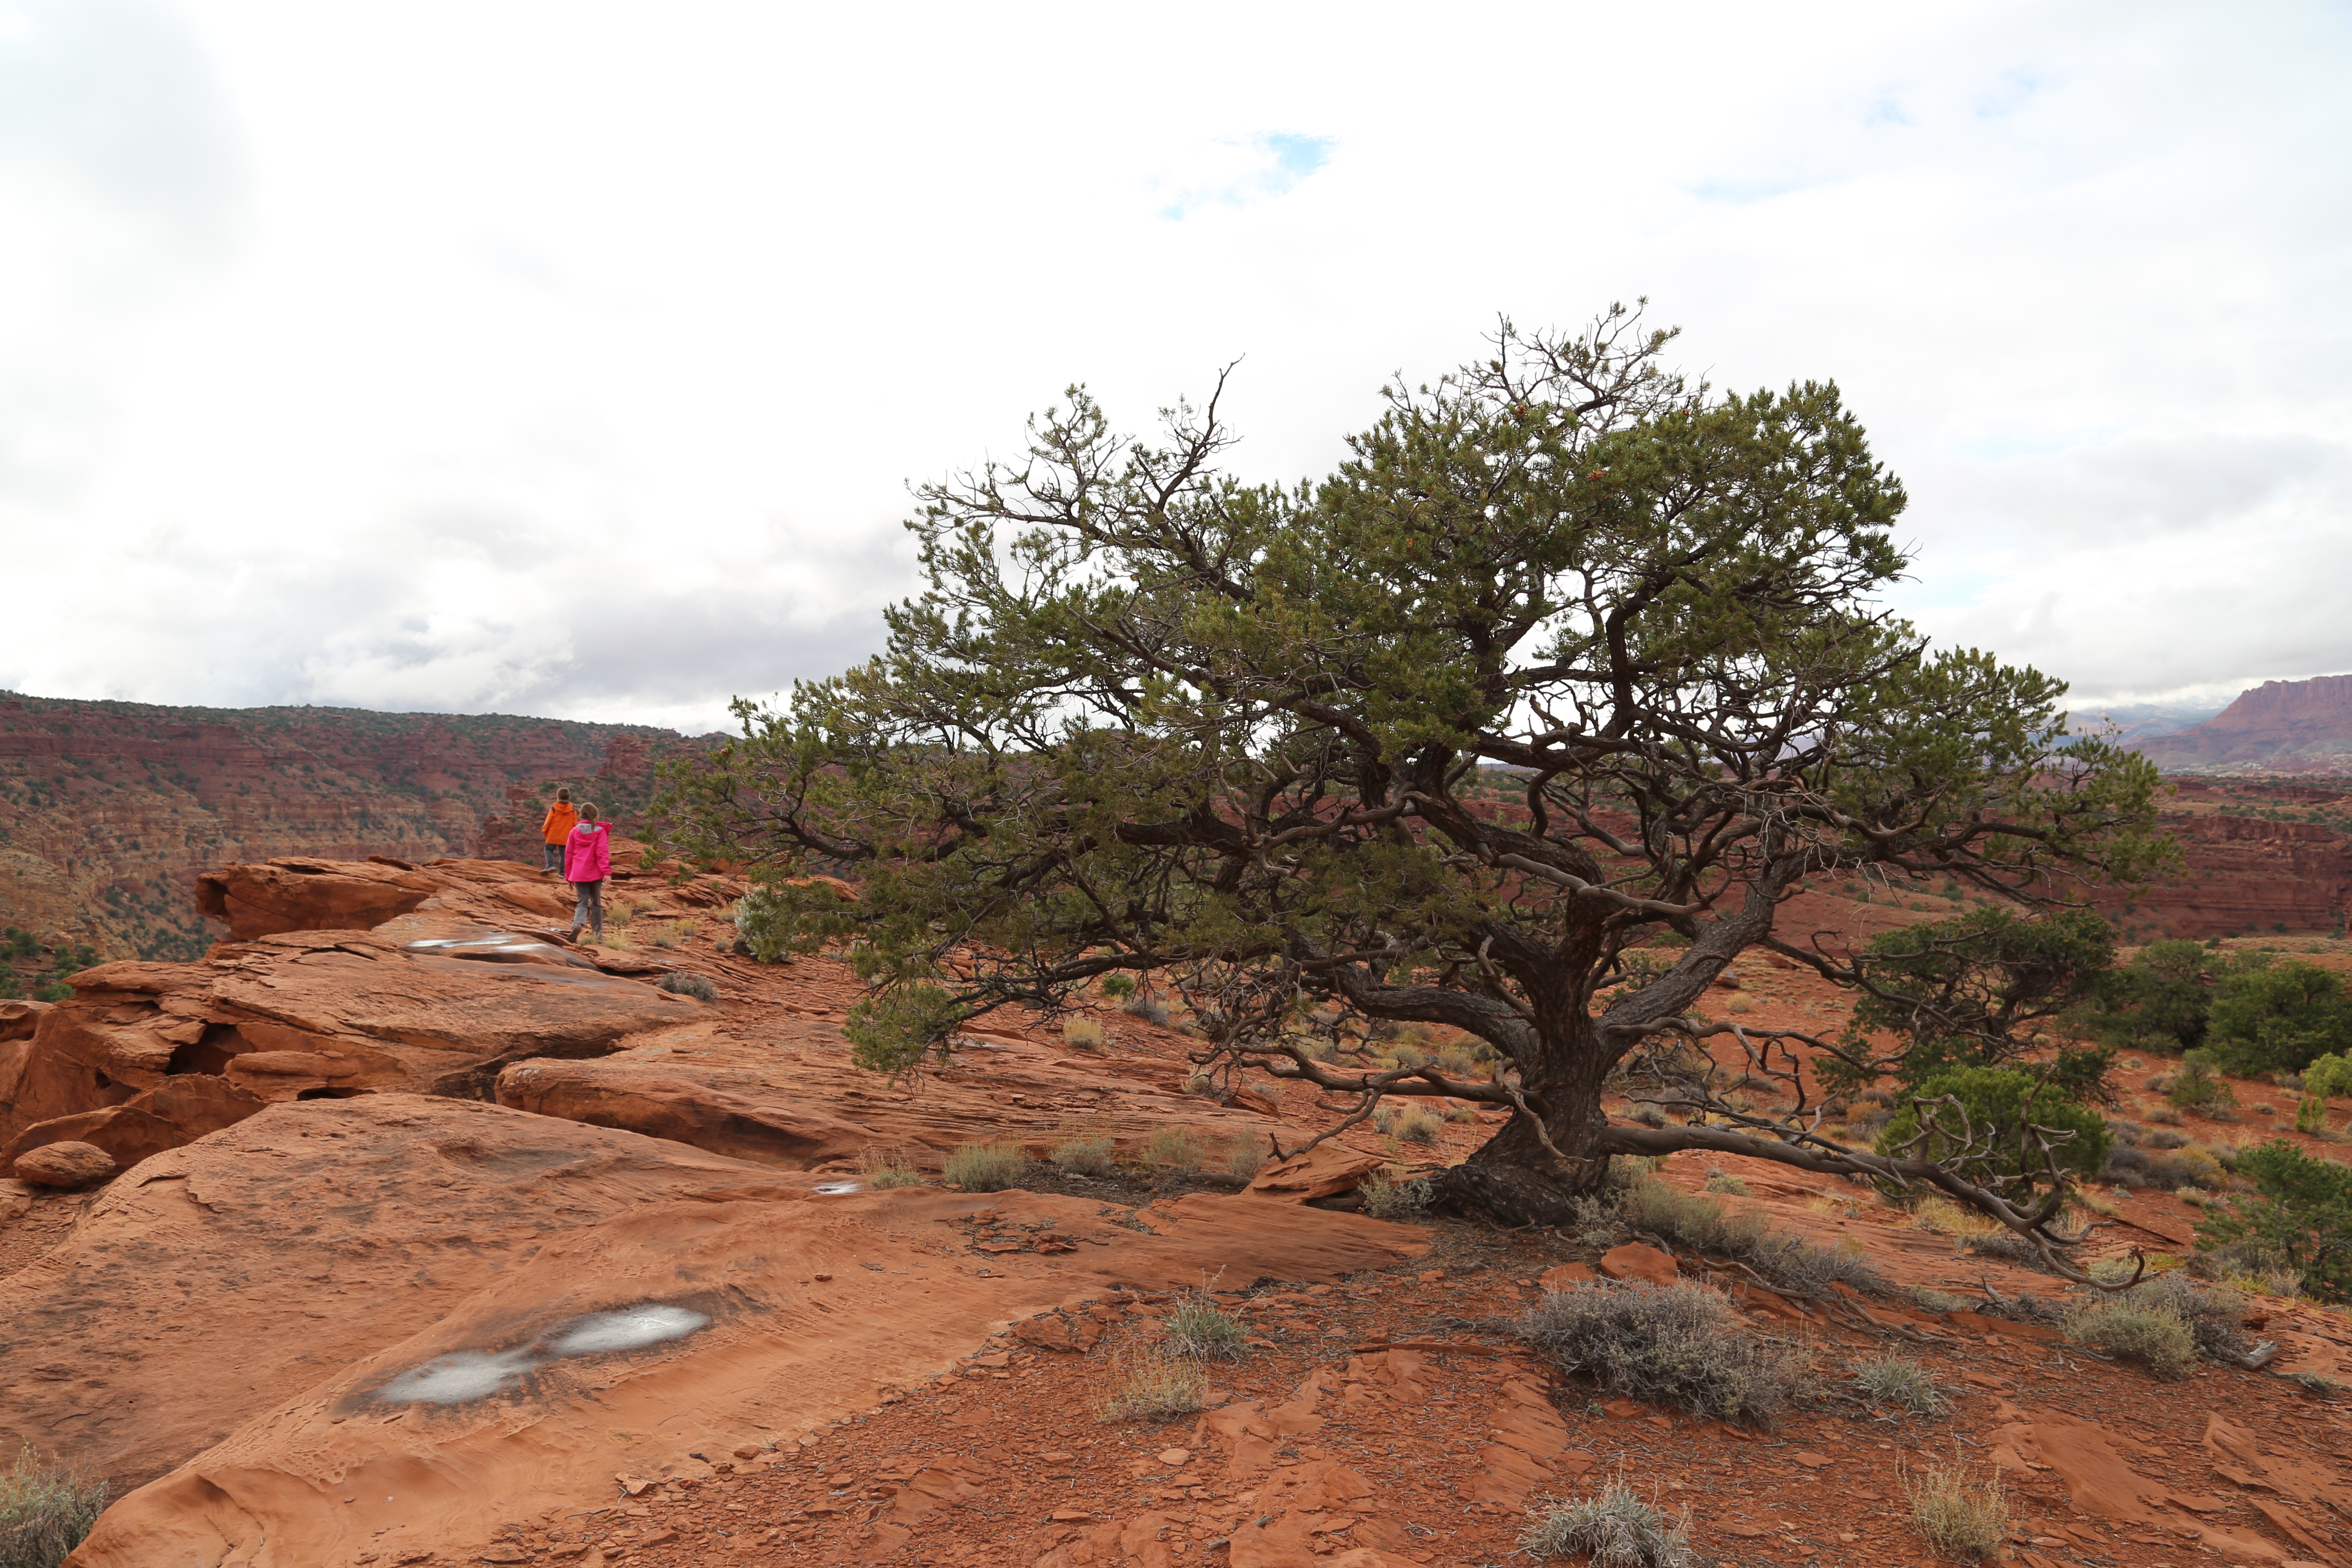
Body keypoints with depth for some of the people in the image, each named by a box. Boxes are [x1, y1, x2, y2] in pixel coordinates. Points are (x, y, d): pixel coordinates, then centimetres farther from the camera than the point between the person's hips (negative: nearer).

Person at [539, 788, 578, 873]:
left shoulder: (554, 809, -8)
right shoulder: (573, 810, 0)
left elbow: (548, 822, -4)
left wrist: (545, 832, 11)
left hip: (553, 836, -2)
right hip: (565, 837, 2)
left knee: (549, 849, 14)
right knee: (563, 854, 9)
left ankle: (551, 865, -7)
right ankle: (562, 872, 7)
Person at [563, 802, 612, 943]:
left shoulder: (575, 831, 7)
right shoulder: (600, 831, -1)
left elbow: (568, 855, 10)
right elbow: (602, 853, -12)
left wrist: (568, 876, 18)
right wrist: (607, 872, -17)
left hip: (578, 874, 1)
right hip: (595, 874, -1)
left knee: (582, 903, 2)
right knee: (596, 904, 10)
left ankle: (578, 925, -28)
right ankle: (599, 935, 12)